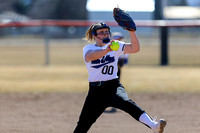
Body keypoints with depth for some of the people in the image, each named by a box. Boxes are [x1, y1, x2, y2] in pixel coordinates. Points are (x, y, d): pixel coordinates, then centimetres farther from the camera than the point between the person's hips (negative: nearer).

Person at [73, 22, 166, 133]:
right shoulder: (88, 48, 2)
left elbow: (135, 48, -8)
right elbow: (90, 56, -24)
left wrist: (132, 31, -24)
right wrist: (106, 50, -43)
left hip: (113, 86, -1)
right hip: (95, 90, 1)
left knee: (126, 102, -32)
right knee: (83, 124, 4)